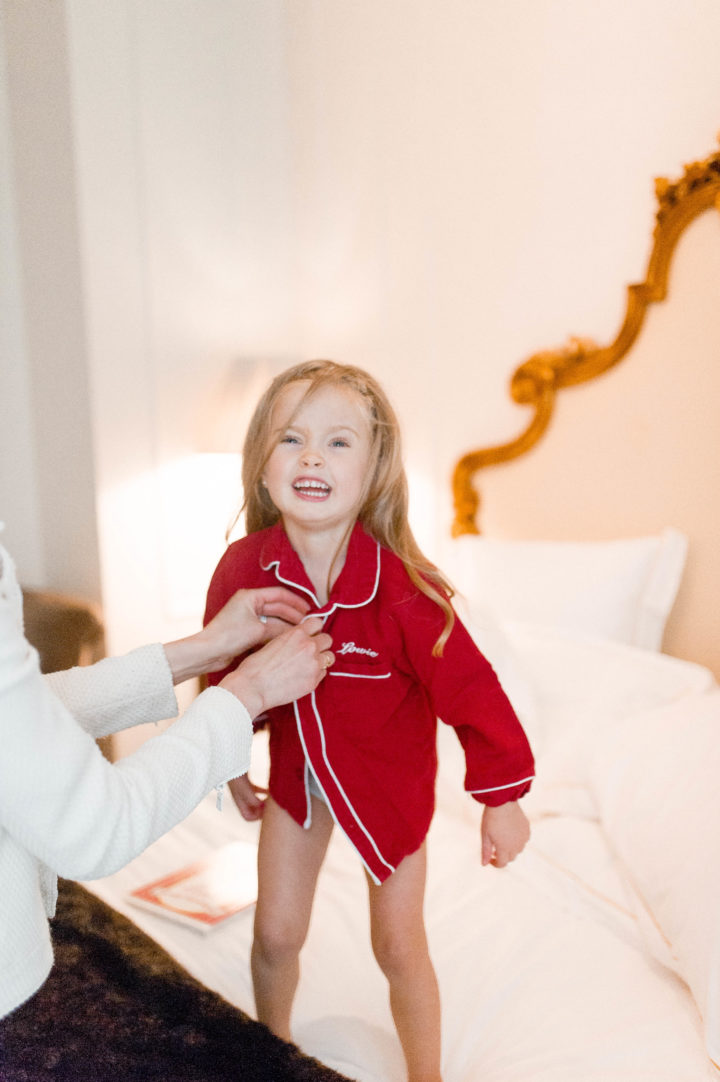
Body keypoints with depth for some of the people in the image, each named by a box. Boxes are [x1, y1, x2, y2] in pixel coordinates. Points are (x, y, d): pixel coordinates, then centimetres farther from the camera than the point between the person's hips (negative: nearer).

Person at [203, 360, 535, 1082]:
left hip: (391, 781, -3)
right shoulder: (243, 568, -19)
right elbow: (222, 671, -1)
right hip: (295, 772, 3)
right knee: (275, 935, 16)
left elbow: (468, 688, -20)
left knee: (399, 948, 12)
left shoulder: (401, 589, -31)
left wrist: (501, 797, -10)